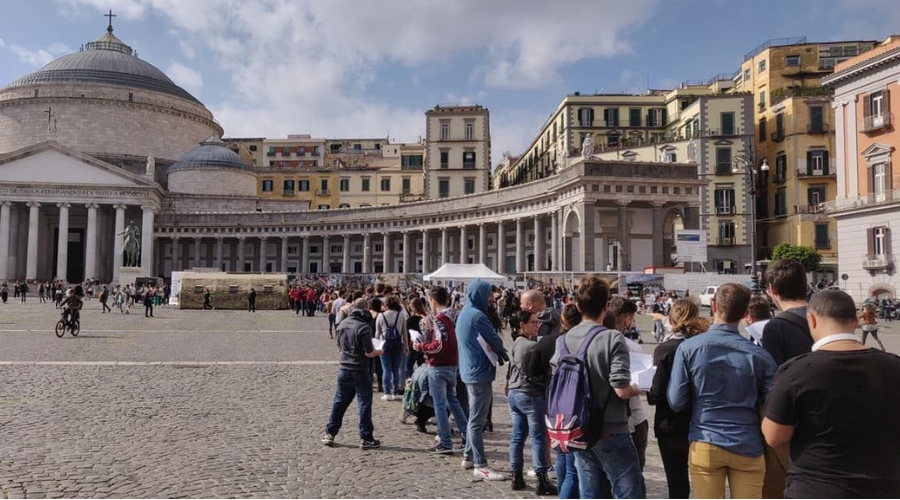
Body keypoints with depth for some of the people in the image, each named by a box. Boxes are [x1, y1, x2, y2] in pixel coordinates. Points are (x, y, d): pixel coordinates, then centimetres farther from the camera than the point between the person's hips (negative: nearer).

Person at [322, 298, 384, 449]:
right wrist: (378, 352, 3)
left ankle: (329, 434, 21)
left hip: (343, 368, 6)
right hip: (360, 370, -6)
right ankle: (366, 438, 9)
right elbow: (369, 353, -16)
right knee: (364, 404, 4)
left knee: (339, 401, 16)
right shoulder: (364, 327, -17)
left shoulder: (342, 324, 4)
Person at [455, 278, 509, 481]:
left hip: (471, 370, 10)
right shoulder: (477, 315, -18)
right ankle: (480, 465, -1)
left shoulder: (465, 313, 14)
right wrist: (505, 355, 8)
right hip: (479, 372, -10)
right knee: (477, 420, -6)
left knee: (474, 418, 19)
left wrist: (500, 353, 6)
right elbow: (495, 341, -12)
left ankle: (469, 456, 27)